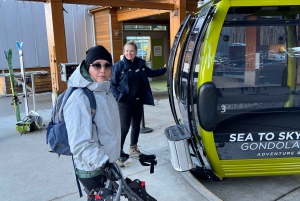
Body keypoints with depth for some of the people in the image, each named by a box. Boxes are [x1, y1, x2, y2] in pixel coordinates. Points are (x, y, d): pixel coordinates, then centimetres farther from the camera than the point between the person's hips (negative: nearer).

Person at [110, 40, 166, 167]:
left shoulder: (140, 64, 5)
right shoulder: (119, 66, -9)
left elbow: (151, 73, 22)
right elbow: (112, 84, -5)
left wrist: (165, 69, 15)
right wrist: (118, 97, -17)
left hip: (138, 102, 5)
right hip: (124, 103, -5)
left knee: (136, 126, 16)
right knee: (124, 128, -10)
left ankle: (133, 149, 36)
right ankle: (118, 155, -1)